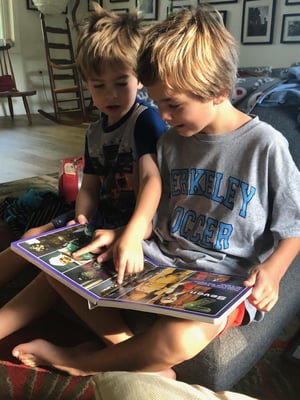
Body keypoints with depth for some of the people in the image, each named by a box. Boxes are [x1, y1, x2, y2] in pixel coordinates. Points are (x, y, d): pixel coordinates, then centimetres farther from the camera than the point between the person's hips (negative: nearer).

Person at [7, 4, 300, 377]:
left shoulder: (266, 145, -11)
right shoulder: (170, 142, 5)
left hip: (226, 280, -5)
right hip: (161, 256, 6)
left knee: (181, 338, -37)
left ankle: (84, 362, -8)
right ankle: (121, 342, -13)